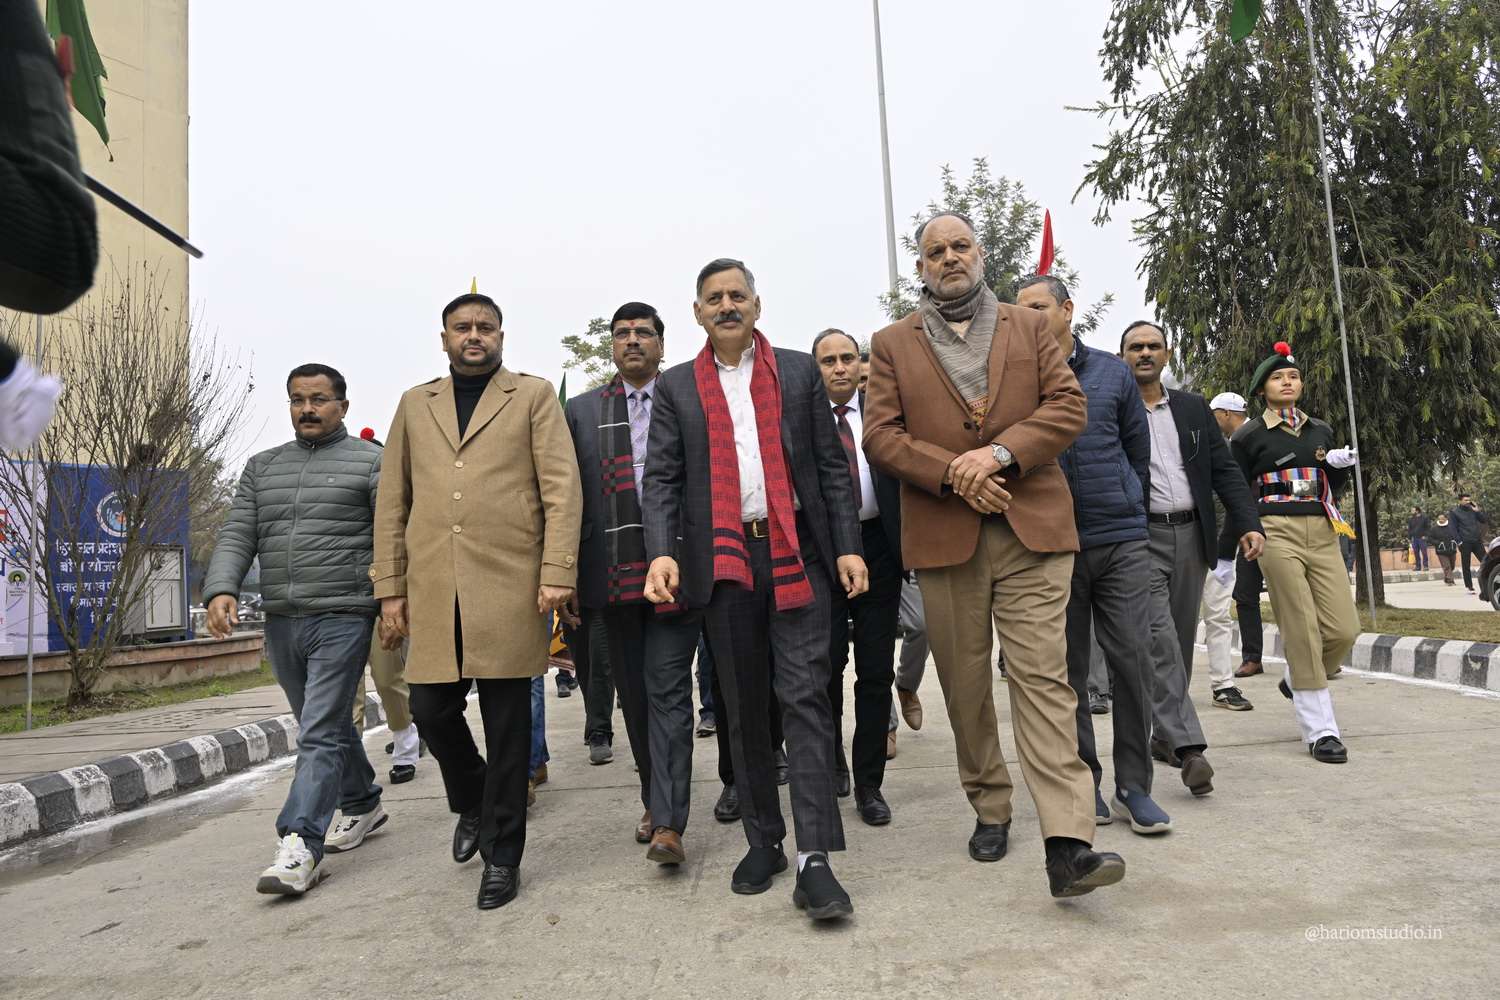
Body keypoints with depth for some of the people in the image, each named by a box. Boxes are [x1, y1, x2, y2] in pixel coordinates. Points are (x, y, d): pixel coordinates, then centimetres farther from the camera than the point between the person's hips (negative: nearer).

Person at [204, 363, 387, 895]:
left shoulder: (371, 462, 0)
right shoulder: (262, 467, 15)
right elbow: (236, 537, 8)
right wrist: (221, 589, -10)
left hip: (342, 618, -6)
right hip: (280, 621, 6)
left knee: (320, 734, -9)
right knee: (327, 725, 18)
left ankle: (301, 846, -8)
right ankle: (362, 804, 35)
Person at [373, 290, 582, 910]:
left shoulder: (533, 396, 8)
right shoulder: (415, 404, 18)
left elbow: (561, 488, -1)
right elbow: (392, 503, 15)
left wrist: (557, 572, -11)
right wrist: (390, 589, 8)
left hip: (509, 586, -3)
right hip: (432, 589, 3)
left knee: (507, 721, 2)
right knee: (431, 710, 5)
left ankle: (502, 854, 17)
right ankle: (473, 805, 35)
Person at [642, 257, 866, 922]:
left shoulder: (799, 371, 10)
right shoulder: (676, 387, 10)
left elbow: (831, 465, 7)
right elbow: (661, 477, 4)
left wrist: (848, 546, -2)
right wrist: (661, 552, -12)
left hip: (797, 555, -1)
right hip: (723, 560, 1)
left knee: (804, 698, -6)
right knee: (742, 707, 9)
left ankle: (814, 858, -4)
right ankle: (763, 840, 22)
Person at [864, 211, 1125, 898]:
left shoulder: (1029, 327, 15)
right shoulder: (892, 344, 11)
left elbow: (1068, 406, 3)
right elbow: (879, 435, 1)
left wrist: (999, 452, -13)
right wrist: (952, 473, -14)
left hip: (1033, 529, 0)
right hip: (943, 534, 1)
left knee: (1043, 677, -8)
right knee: (966, 684, 9)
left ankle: (1067, 845, -10)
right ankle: (989, 810, 27)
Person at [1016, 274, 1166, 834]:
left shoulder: (1112, 373, 7)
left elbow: (1138, 448, 16)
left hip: (1120, 541, 1)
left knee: (1133, 660, -1)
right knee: (1068, 669, 5)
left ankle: (1134, 786, 11)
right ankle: (1083, 782, 18)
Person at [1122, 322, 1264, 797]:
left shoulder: (1194, 408, 13)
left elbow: (1224, 469, 10)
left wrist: (1248, 524, -2)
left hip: (1191, 535, 5)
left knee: (1181, 641, 10)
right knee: (1159, 640, -14)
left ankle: (1164, 735, 24)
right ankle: (1188, 746, -15)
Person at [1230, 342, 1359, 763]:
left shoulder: (1321, 430, 17)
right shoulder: (1248, 435, 3)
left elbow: (1332, 490, 20)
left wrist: (1340, 466, 1)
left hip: (1323, 533, 5)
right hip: (1277, 534, -5)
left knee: (1344, 629, -3)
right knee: (1301, 630, -5)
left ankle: (1297, 680, 27)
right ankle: (1321, 730, 3)